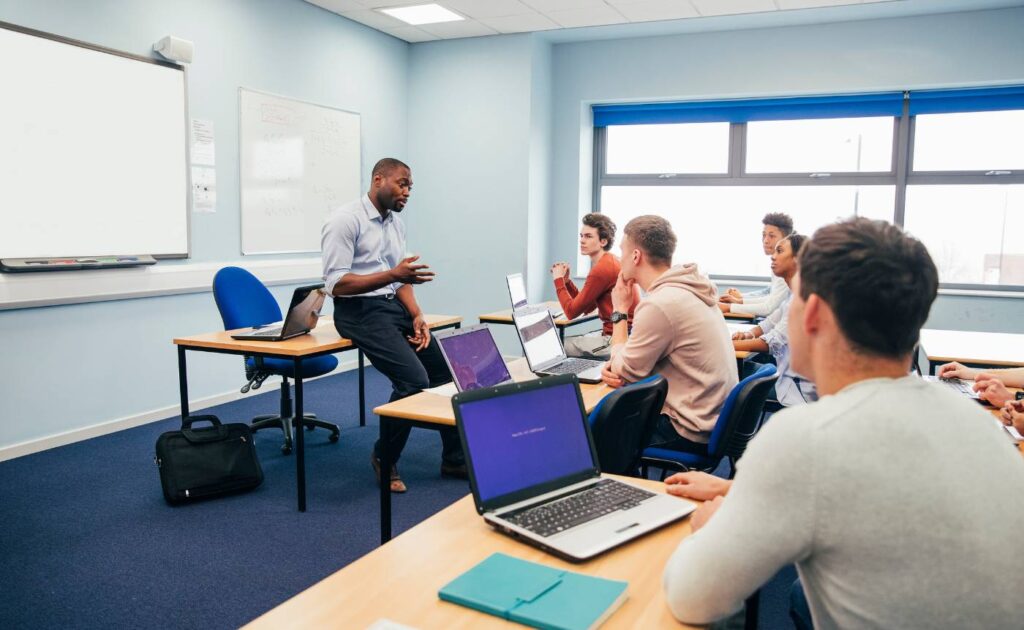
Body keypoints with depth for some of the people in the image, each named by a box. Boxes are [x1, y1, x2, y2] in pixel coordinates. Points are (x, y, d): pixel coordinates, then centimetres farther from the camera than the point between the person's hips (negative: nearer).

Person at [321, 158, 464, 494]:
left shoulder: (396, 222, 13)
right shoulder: (345, 220, -12)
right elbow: (336, 284, -19)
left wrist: (417, 315, -2)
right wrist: (392, 275, -28)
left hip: (394, 305, 8)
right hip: (360, 311, -8)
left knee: (447, 366, -1)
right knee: (415, 379, -23)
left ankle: (455, 457, 11)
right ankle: (384, 458, 0)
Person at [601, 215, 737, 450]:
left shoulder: (659, 304, -25)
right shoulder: (688, 287, 3)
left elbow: (621, 373, -13)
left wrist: (619, 310, -4)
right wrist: (621, 366, -5)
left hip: (692, 434, -8)